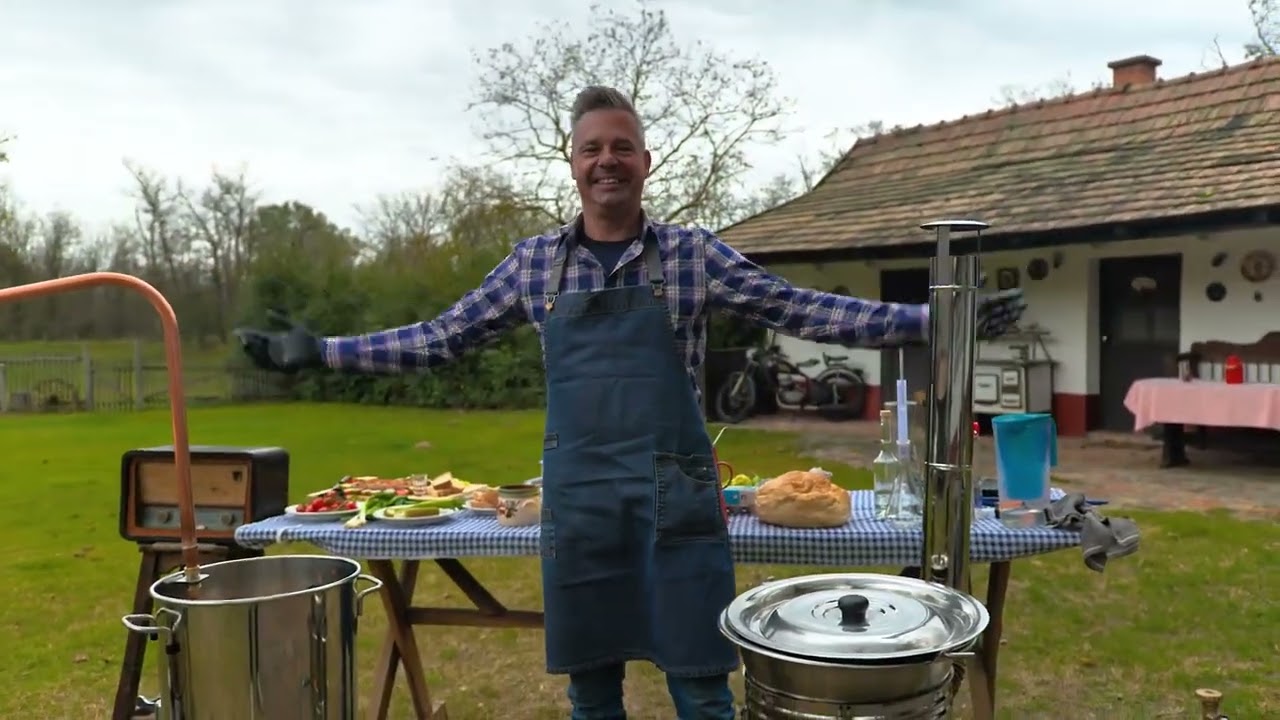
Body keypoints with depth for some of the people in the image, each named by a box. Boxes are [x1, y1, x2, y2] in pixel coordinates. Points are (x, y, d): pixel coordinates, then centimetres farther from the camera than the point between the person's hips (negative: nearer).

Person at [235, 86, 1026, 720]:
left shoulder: (693, 253, 0)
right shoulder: (533, 261, 6)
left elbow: (807, 312, -1)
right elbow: (442, 338, 11)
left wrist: (934, 319, -8)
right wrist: (320, 351, 8)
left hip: (676, 495, -2)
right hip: (577, 498, 2)